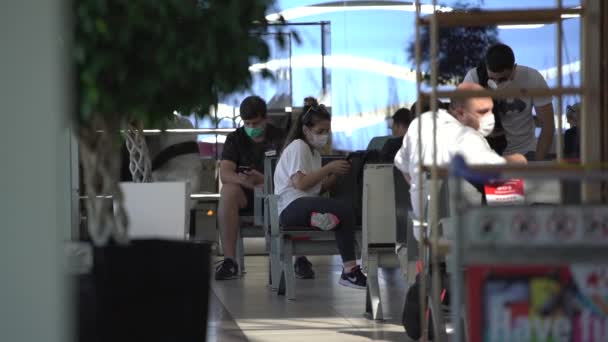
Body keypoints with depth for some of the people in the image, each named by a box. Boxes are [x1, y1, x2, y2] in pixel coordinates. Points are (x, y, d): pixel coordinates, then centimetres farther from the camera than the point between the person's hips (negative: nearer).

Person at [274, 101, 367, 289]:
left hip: (307, 206, 9)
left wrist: (335, 175, 2)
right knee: (344, 211, -30)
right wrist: (329, 169, -9)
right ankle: (349, 270, -32)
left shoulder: (314, 152, 26)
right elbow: (300, 183, -14)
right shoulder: (298, 146, -1)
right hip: (291, 207, -9)